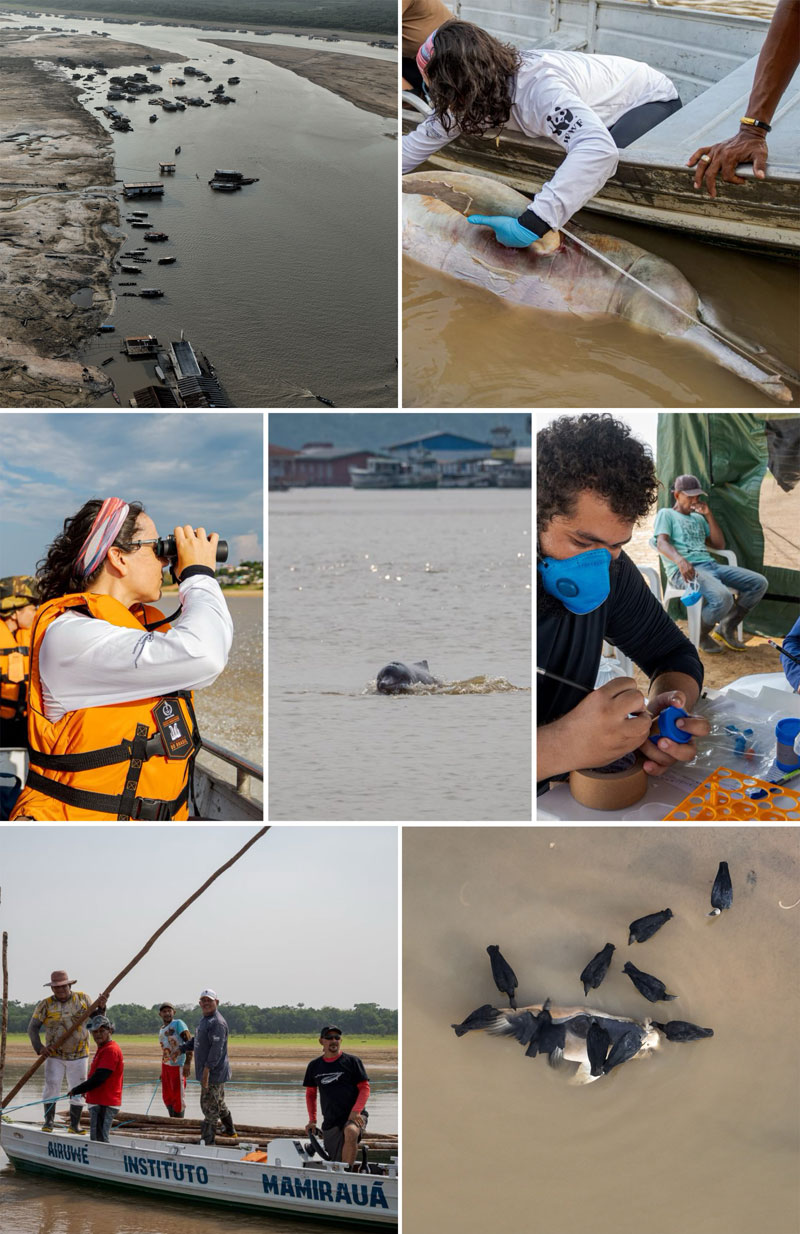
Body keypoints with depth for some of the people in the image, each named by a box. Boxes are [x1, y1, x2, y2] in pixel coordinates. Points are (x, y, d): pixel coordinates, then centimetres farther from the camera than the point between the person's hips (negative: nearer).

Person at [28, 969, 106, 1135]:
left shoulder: (82, 998, 2)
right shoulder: (45, 1005, -3)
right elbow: (33, 1027, -5)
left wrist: (100, 1007, -11)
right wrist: (39, 1047, -18)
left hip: (79, 1056, 1)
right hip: (54, 1055, -1)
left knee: (78, 1090, 4)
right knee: (51, 1086, -9)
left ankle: (75, 1124, 13)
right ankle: (49, 1120, 6)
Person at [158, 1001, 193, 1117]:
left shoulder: (178, 1024, -9)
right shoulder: (161, 1029, 15)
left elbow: (189, 1042, -18)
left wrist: (188, 1063, -27)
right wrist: (162, 1071, 23)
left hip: (178, 1065, -8)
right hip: (166, 1065, 8)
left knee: (178, 1097, -2)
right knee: (167, 1097, 13)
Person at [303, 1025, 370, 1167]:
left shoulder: (352, 1061, 1)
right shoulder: (314, 1066, 12)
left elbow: (364, 1088, -1)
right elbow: (310, 1094, 22)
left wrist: (355, 1112, -16)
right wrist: (312, 1120, 12)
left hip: (354, 1117, -4)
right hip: (330, 1121, 4)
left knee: (351, 1132, -37)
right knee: (333, 1164, 1)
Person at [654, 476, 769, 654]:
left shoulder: (698, 518, 30)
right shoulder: (666, 514, 9)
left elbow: (719, 544, 23)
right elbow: (662, 543, -9)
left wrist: (708, 515, 13)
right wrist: (680, 560, -30)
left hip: (710, 564, 8)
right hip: (684, 570, -8)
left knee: (759, 583, -7)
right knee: (723, 597, -35)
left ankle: (725, 629, 3)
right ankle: (700, 636, -7)